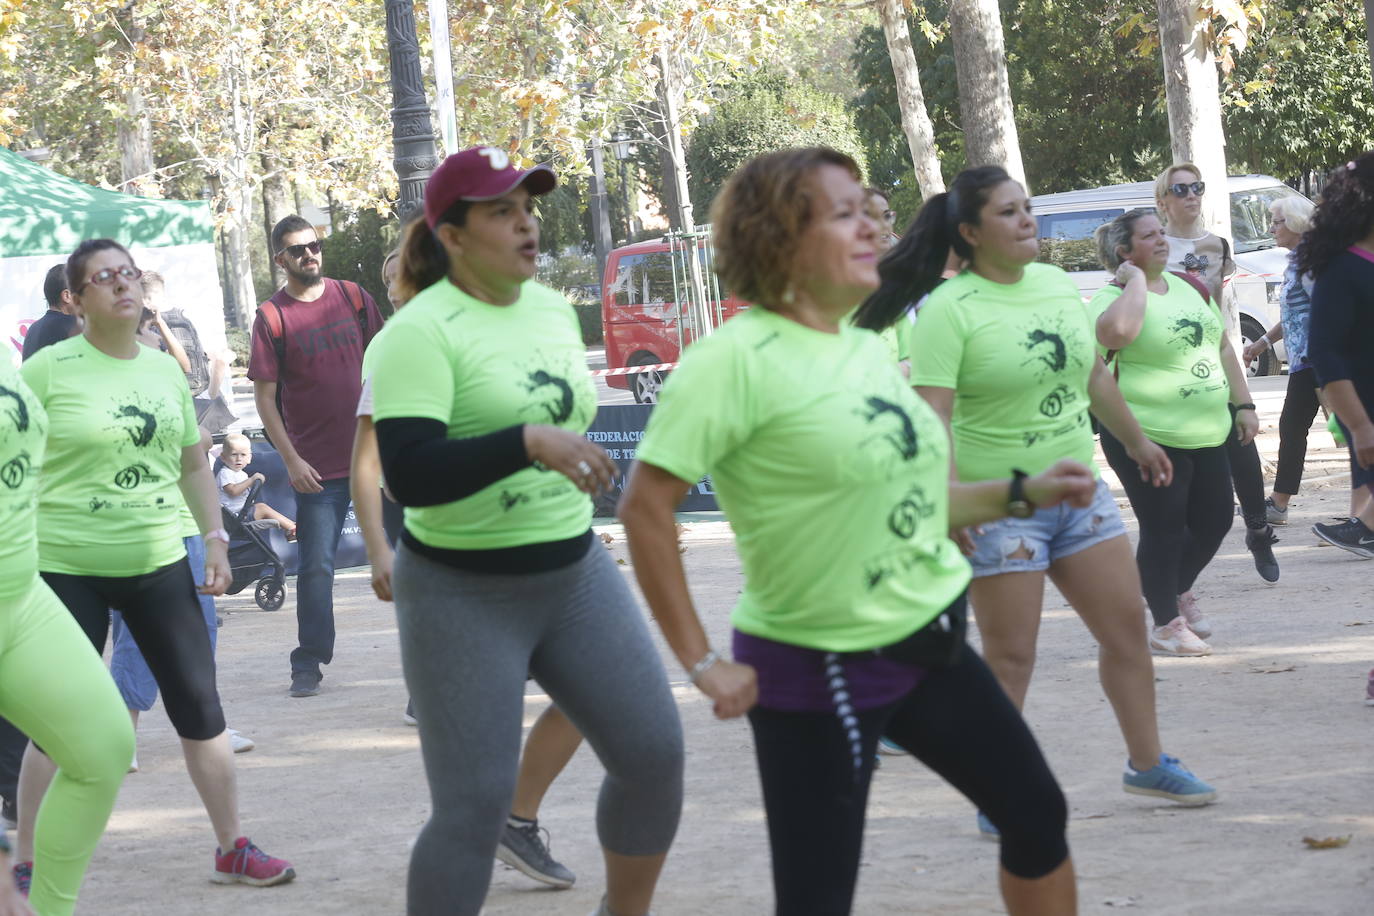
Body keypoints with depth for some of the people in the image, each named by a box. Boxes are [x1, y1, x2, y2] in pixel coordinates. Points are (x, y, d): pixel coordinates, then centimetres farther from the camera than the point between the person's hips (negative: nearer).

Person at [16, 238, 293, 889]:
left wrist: (215, 540, 12)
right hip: (70, 570, -5)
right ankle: (26, 866, 14)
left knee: (199, 704, 6)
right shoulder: (50, 369, -8)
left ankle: (232, 848, 18)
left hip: (158, 563, 5)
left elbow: (193, 464, 19)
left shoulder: (165, 370, 9)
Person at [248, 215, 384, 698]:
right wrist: (291, 460, -10)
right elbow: (265, 396, -4)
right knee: (316, 567, -1)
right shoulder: (272, 317, -4)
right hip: (317, 464, -3)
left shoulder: (353, 297, 5)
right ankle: (308, 664, 9)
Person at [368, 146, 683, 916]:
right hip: (463, 593, -6)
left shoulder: (555, 309, 6)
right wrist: (529, 443, -35)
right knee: (476, 805, -7)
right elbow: (408, 475, -26)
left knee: (655, 754, 2)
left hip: (576, 573, 7)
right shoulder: (422, 331, -16)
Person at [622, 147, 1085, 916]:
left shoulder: (865, 347, 5)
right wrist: (703, 663, -20)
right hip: (820, 669, -8)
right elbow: (646, 506, -21)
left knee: (1037, 813, 19)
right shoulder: (738, 357, -19)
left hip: (931, 644, 8)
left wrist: (1023, 492, 9)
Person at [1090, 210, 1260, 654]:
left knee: (1215, 520, 14)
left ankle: (1179, 591, 38)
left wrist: (1243, 404, 16)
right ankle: (1166, 625, 12)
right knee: (1164, 530, -1)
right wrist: (1135, 280, -22)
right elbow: (1116, 332, -36)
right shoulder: (1113, 297, -12)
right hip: (1148, 438, -8)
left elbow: (1222, 346, 20)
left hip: (1207, 436, 8)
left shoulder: (1185, 287, 13)